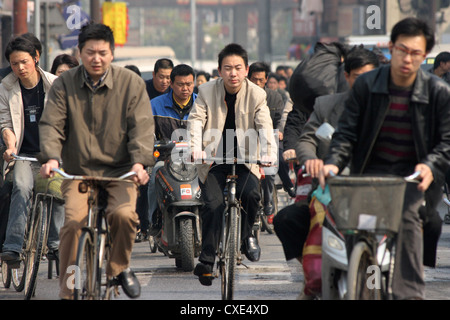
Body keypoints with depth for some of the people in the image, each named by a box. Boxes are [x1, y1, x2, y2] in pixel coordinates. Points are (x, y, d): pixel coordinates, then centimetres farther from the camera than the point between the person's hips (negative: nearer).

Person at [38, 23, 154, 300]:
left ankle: (120, 266, 3)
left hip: (120, 172, -1)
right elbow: (51, 124, -3)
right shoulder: (64, 84, 4)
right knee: (73, 221, -22)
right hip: (78, 172, 1)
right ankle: (68, 290, -9)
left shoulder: (131, 83, 2)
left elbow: (142, 125, -5)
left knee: (123, 214, -27)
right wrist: (51, 157, -22)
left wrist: (140, 161, -22)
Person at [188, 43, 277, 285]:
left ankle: (246, 234, 6)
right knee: (213, 205, -16)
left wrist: (268, 154, -35)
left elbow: (265, 127, -17)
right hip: (214, 160, 0)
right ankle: (206, 261, -8)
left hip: (245, 160, 0)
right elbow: (195, 120, -13)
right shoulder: (207, 92, -5)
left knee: (251, 194, -25)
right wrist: (196, 149, -32)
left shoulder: (256, 95, -6)